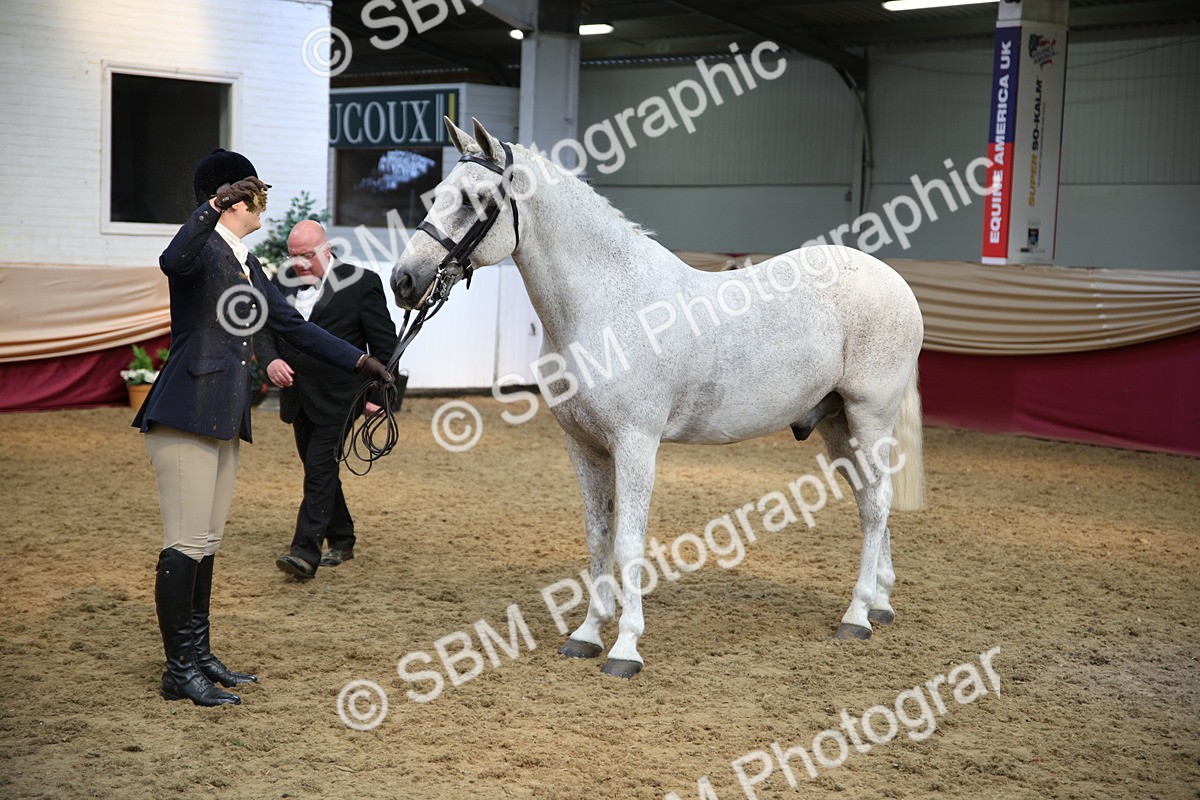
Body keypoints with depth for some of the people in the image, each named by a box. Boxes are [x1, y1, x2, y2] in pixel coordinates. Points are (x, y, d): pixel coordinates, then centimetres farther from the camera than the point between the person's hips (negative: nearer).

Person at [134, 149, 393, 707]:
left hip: (224, 420, 9)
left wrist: (357, 361, 18)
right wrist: (213, 207, -44)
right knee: (186, 546, -5)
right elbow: (172, 260, -34)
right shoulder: (203, 249, -9)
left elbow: (293, 326, 21)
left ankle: (199, 657, 24)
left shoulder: (245, 264, 17)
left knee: (206, 545, 15)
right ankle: (179, 671, 3)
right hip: (185, 417, -9)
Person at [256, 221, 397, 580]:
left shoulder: (361, 283, -8)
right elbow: (264, 331, 7)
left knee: (319, 473, -12)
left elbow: (385, 345, -5)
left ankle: (305, 553, -14)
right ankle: (342, 541, 30)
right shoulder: (282, 283, 7)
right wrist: (270, 361, -15)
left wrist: (377, 396, -9)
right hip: (298, 399, 6)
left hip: (338, 400, -6)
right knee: (321, 472, 15)